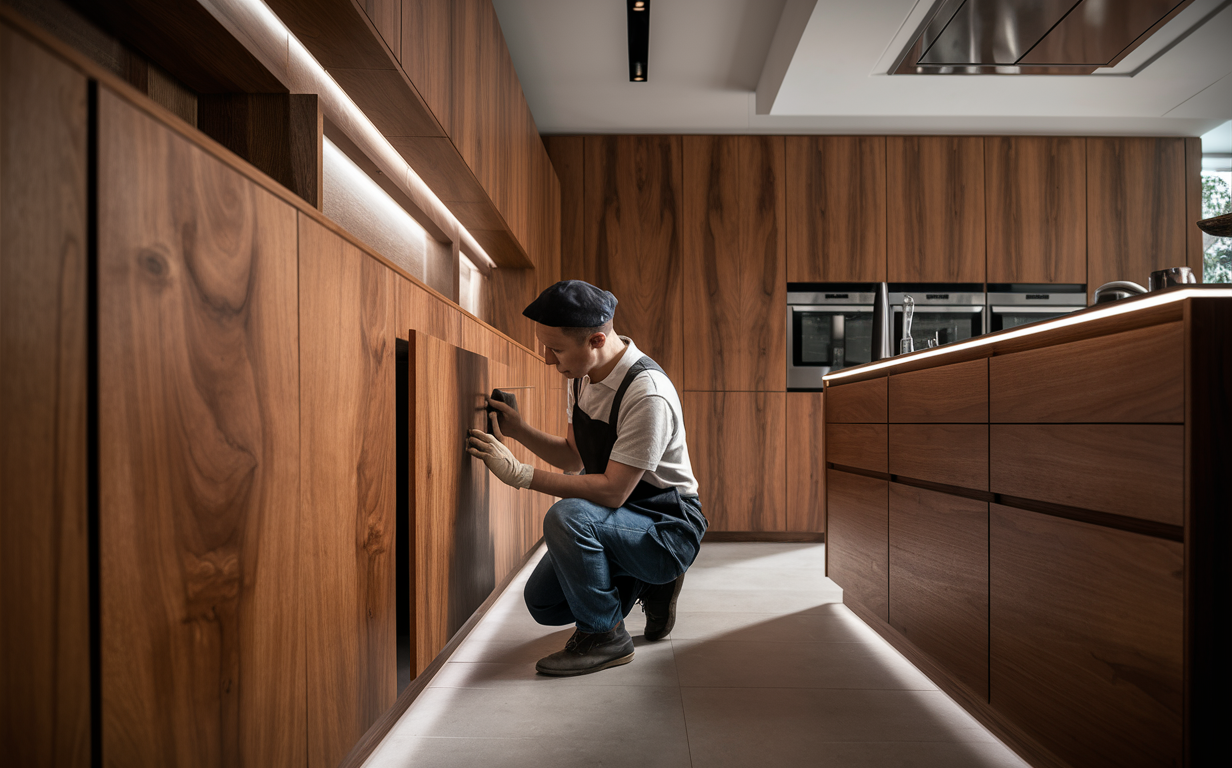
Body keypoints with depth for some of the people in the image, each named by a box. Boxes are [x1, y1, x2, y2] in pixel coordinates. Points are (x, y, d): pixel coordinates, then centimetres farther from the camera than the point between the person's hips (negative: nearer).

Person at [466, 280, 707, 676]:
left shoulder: (647, 394, -30)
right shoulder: (581, 376, -2)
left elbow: (612, 491, -29)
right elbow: (575, 457, 7)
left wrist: (520, 473, -28)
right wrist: (520, 430, -9)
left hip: (669, 528, -8)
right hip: (622, 520, 9)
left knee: (566, 516, -33)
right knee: (543, 603, 6)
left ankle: (604, 636, -10)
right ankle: (647, 584, 21)